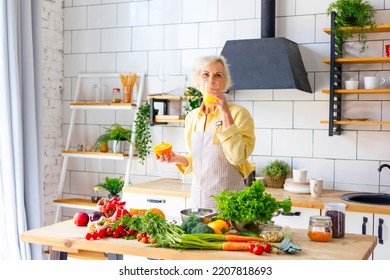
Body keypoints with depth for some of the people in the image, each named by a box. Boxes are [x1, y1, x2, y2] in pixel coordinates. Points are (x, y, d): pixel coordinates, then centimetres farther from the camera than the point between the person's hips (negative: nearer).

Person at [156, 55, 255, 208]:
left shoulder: (238, 113, -10)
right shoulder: (192, 117, 7)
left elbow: (238, 157, -24)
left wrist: (225, 111, -24)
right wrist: (176, 159, -2)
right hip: (197, 196, 5)